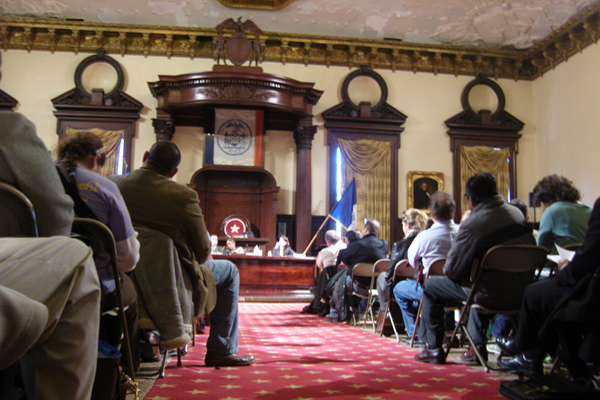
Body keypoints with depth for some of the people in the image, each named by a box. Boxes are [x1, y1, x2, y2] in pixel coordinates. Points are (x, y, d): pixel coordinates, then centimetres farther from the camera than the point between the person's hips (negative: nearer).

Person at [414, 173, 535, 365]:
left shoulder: (472, 223, -19)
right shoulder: (517, 214, 4)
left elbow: (451, 270, -14)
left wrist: (448, 270, 11)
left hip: (494, 295, -7)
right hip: (521, 294, 7)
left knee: (430, 286, 11)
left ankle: (434, 349, 18)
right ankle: (477, 346, 38)